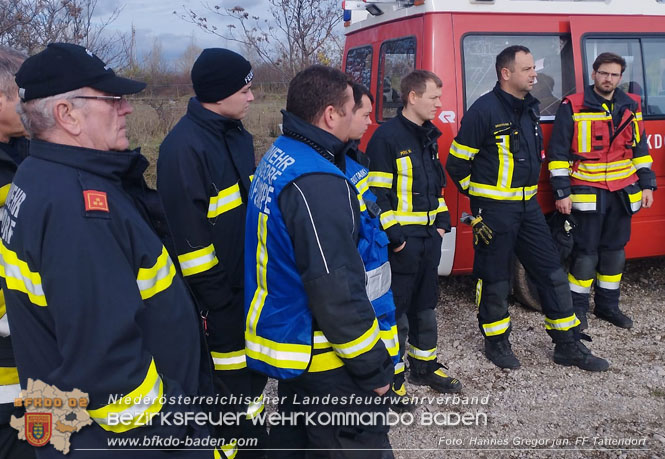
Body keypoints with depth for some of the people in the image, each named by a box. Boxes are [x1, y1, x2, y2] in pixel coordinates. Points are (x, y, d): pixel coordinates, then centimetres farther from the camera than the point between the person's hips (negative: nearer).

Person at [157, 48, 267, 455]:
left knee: (255, 371, 21)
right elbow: (187, 232, -22)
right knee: (231, 383, 4)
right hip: (221, 291, -9)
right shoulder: (184, 146, -20)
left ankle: (256, 437, 40)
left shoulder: (237, 135, 8)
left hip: (252, 282, 9)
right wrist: (214, 297, -17)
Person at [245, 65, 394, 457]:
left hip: (283, 336, 10)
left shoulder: (277, 158, 6)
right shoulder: (318, 184, -25)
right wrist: (373, 366, -16)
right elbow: (336, 290, -26)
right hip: (318, 357, -10)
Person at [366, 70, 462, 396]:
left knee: (425, 304, 17)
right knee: (397, 308, 1)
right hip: (401, 240, -8)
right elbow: (377, 194, -17)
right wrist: (393, 236, -18)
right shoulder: (387, 137, -14)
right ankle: (391, 378, 13)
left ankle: (424, 366, 32)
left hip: (429, 236, 8)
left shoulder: (428, 137, 13)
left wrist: (442, 221, 14)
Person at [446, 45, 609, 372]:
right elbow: (457, 163, -10)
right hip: (494, 210, -7)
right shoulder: (484, 109, -14)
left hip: (528, 206, 8)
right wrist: (478, 195, -1)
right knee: (495, 279, 5)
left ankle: (567, 345, 20)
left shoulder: (530, 108, 10)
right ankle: (496, 343, 23)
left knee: (552, 273, 9)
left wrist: (528, 190, 17)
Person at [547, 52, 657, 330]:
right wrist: (562, 192, -12)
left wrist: (647, 185, 11)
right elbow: (558, 153, -8)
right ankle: (578, 308, 13)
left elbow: (640, 149, 17)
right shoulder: (572, 107, -6)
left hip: (622, 193, 5)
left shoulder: (631, 106, 10)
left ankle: (607, 305, 25)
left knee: (614, 250, 12)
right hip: (587, 193, -5)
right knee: (585, 252, -1)